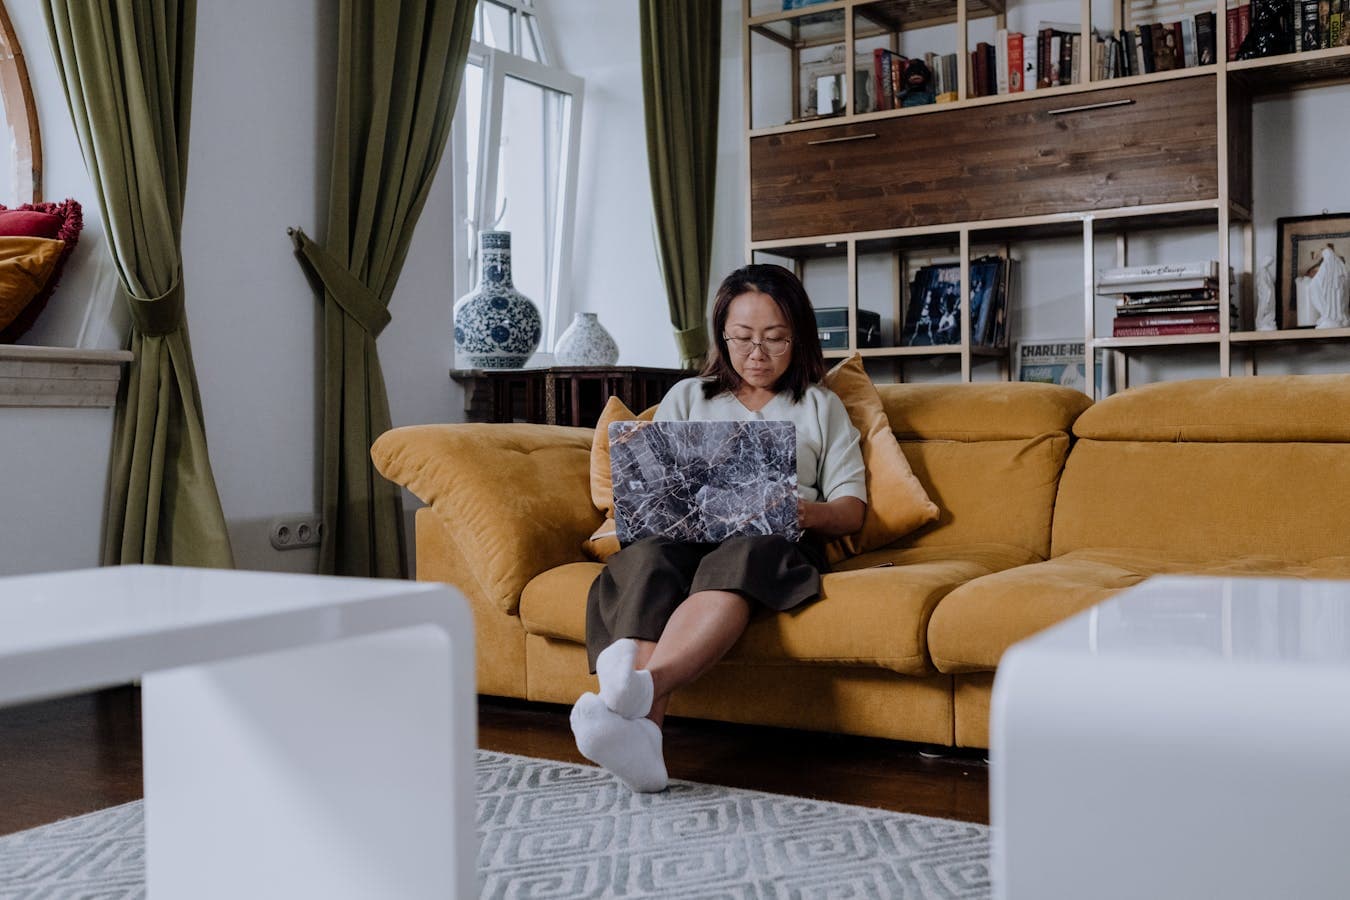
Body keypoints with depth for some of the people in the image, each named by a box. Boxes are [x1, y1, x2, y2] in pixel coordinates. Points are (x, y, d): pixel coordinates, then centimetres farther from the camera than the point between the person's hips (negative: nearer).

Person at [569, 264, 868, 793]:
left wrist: (811, 513, -9)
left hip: (772, 539, -1)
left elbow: (852, 507, 15)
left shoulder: (820, 407, 25)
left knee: (735, 559, -40)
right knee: (649, 560, -37)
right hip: (682, 533, 2)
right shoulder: (687, 397, 29)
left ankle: (643, 685, -64)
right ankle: (641, 731, -57)